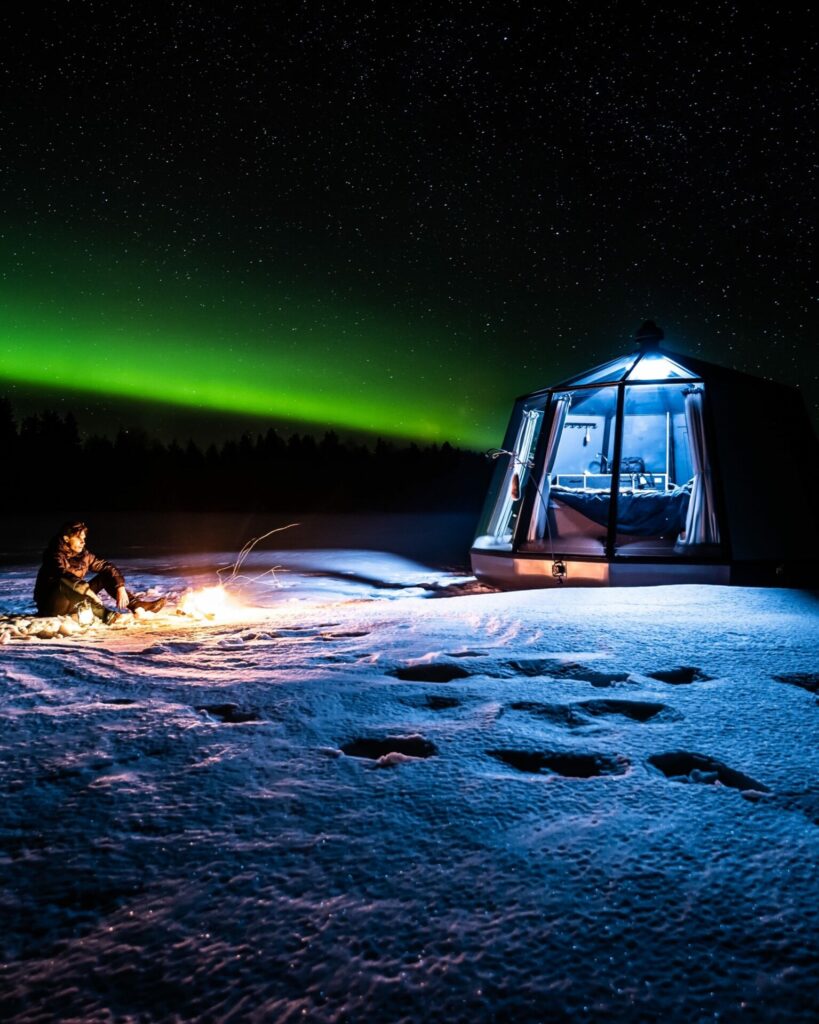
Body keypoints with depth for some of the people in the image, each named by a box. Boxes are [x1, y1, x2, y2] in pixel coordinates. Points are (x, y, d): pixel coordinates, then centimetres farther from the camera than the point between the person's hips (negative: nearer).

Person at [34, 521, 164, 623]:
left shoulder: (83, 554, 0)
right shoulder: (56, 556, -19)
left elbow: (107, 567, 0)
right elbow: (65, 576, -37)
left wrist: (121, 588, -15)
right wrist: (90, 592, -47)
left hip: (73, 602, 7)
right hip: (50, 605, -7)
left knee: (106, 576, -2)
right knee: (63, 582, -37)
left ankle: (137, 604, -19)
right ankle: (105, 614, -49)